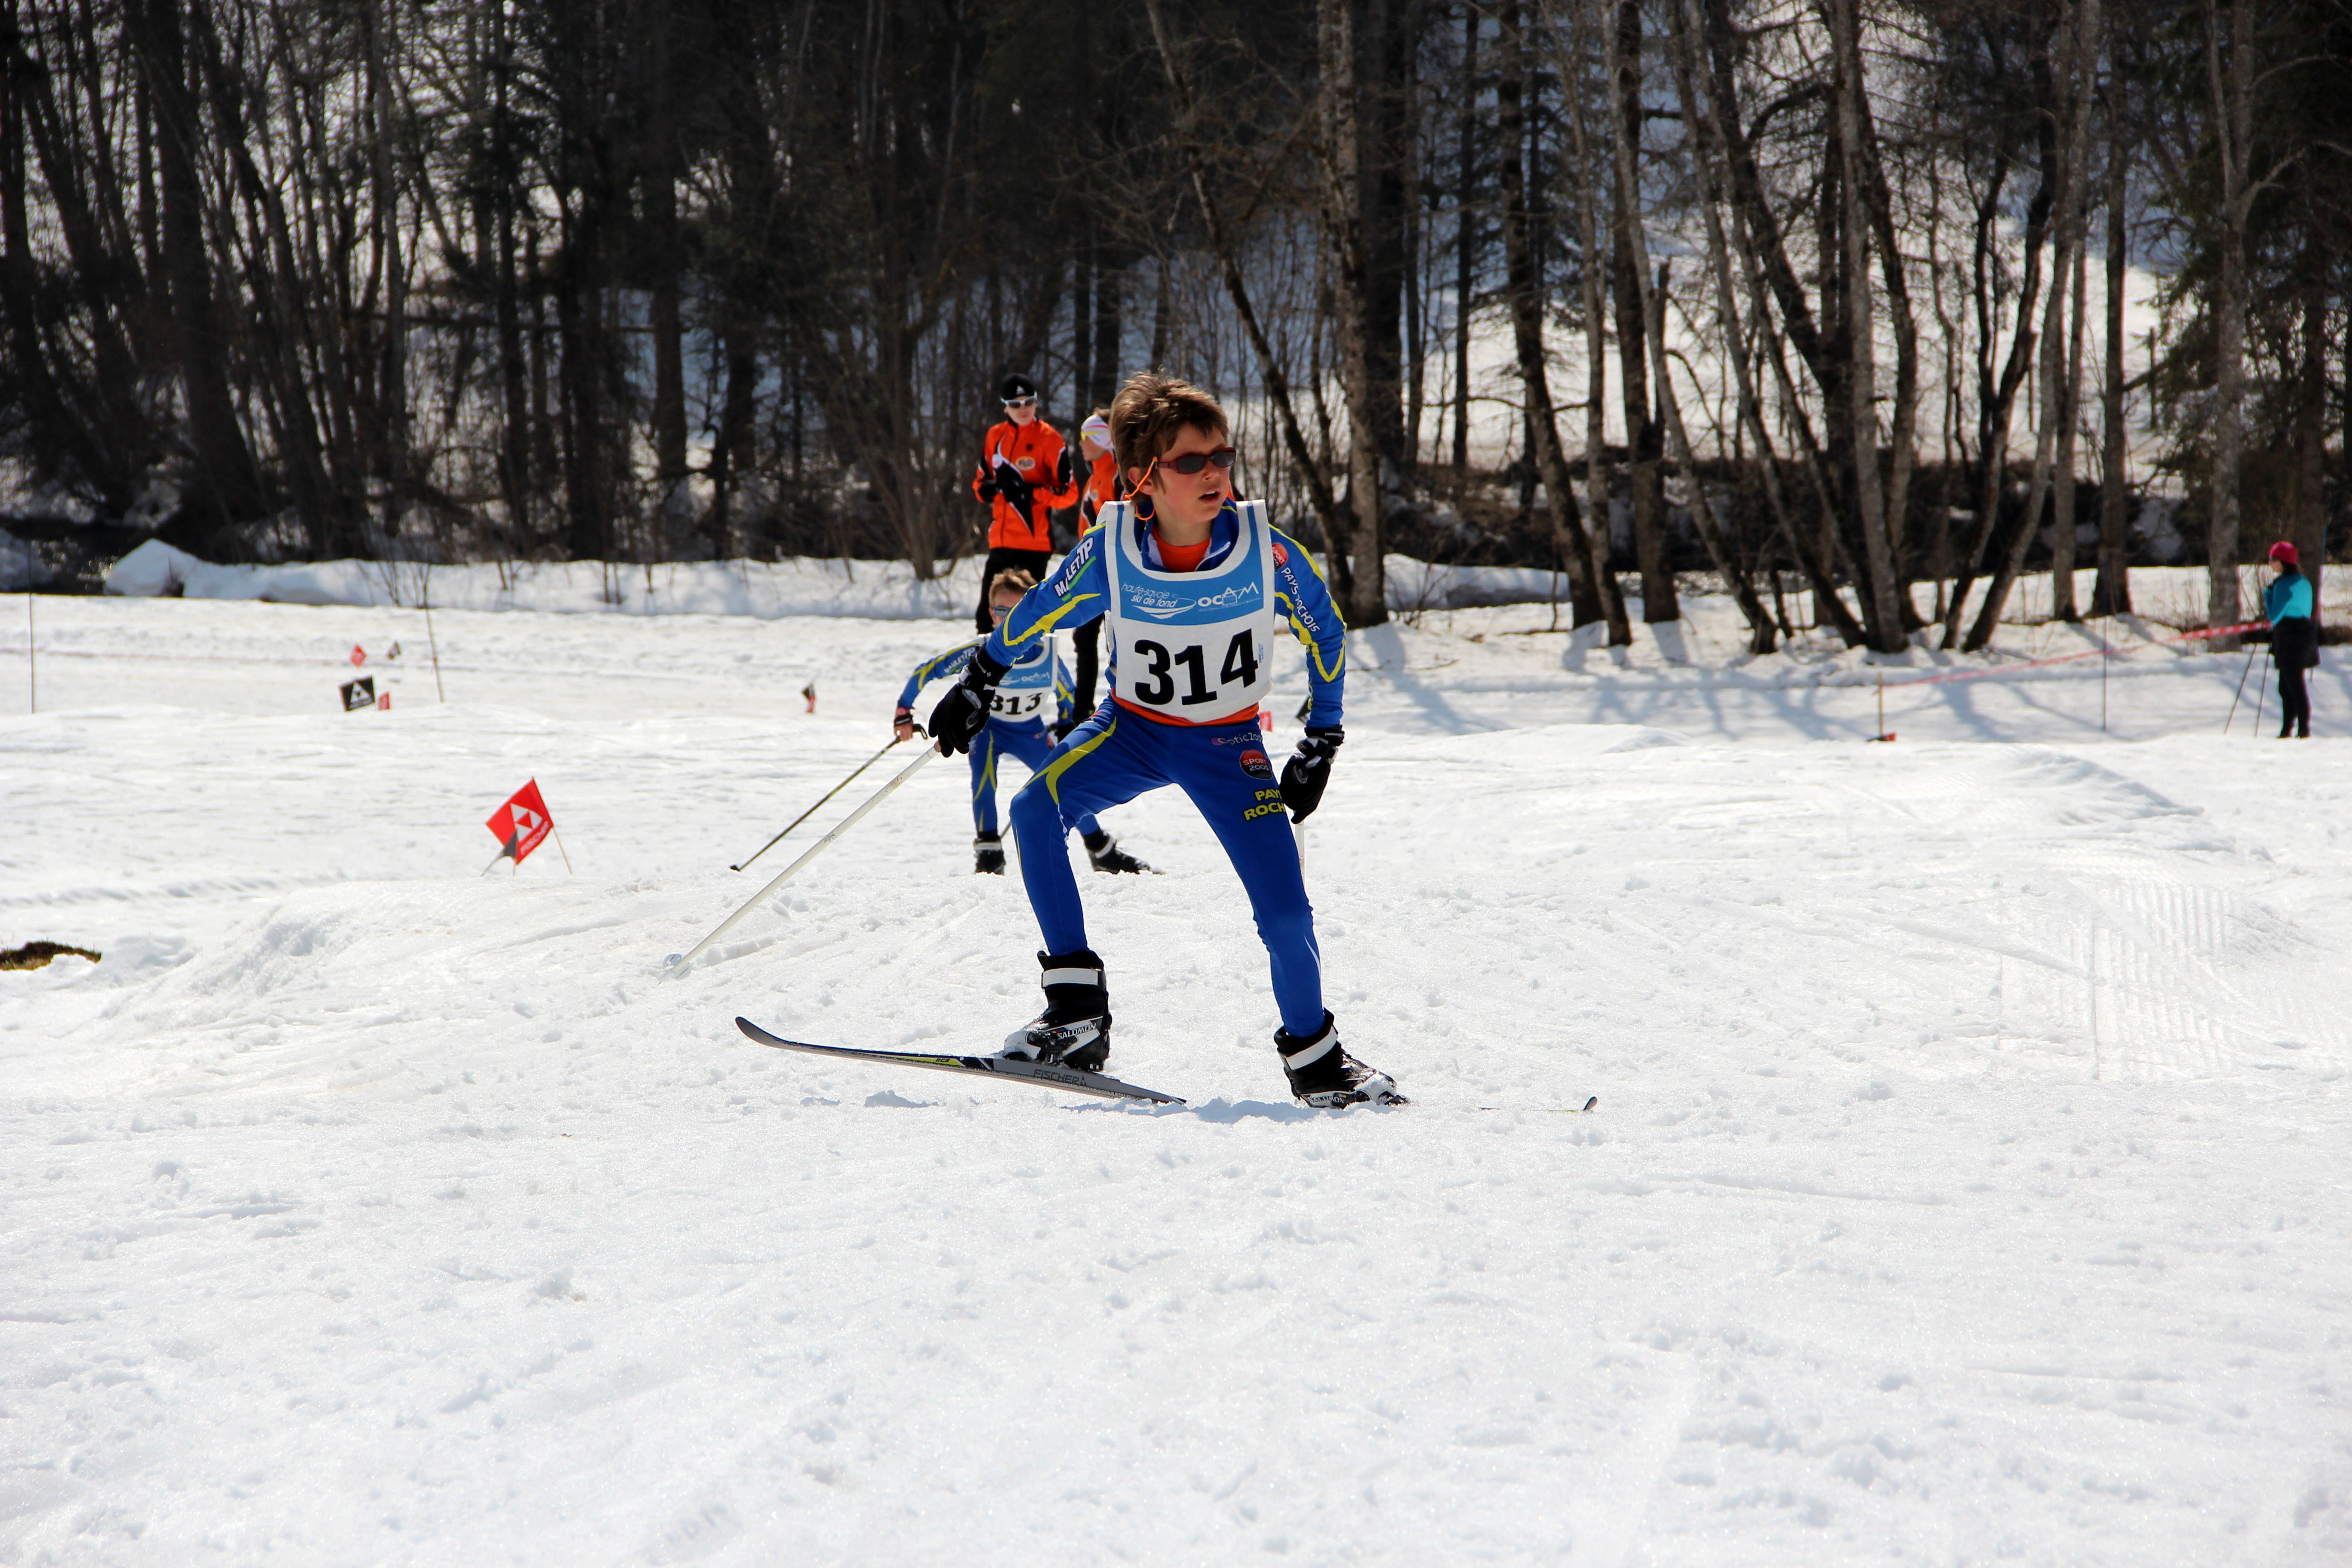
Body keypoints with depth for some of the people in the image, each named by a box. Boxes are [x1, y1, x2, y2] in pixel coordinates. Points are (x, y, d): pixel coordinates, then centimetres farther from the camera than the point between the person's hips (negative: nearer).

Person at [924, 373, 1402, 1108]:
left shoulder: (1269, 553, -21)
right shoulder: (1108, 554, -21)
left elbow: (1326, 636, -2)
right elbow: (1034, 615, -1)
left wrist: (1321, 745, 1)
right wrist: (977, 685, 7)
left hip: (1229, 744, 0)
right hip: (1132, 729, 0)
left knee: (1285, 914, -9)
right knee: (1035, 811, -27)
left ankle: (1316, 1060, 17)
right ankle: (1078, 1009, -19)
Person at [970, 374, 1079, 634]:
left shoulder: (1049, 439, -5)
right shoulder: (995, 436, 10)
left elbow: (1068, 492, -6)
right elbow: (980, 481, 20)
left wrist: (1031, 492, -19)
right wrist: (990, 488, -4)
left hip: (1035, 541, -5)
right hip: (1000, 540, 5)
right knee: (987, 614, 9)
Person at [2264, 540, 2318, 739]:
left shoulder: (2283, 584, -15)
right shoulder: (2305, 582, 13)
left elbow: (2274, 616, -15)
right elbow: (2310, 613, 17)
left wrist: (2267, 594, -3)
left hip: (2288, 639, -9)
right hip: (2305, 635, 9)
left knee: (2294, 685, -6)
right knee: (2286, 686, 13)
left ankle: (2304, 730, -7)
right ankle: (2287, 729, 14)